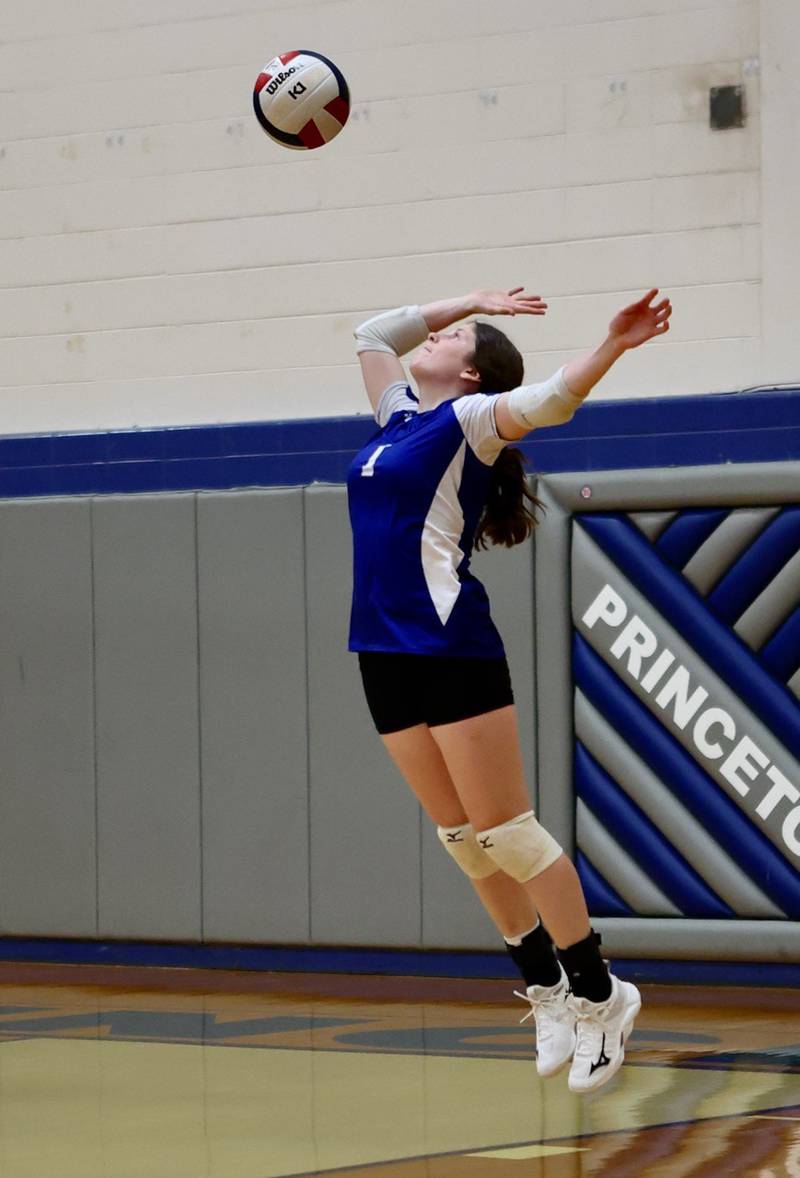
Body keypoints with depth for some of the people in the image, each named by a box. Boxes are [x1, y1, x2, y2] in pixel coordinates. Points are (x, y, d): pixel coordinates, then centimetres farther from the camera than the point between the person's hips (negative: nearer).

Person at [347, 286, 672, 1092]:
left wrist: (613, 346, -35)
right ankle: (545, 989, 15)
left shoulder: (468, 420, -3)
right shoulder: (401, 416, 18)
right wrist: (471, 301, 30)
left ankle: (596, 993, 1)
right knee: (462, 838, 7)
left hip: (452, 652, -7)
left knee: (506, 834, -6)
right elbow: (371, 334, 33)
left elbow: (548, 400, -20)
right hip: (386, 658, 7)